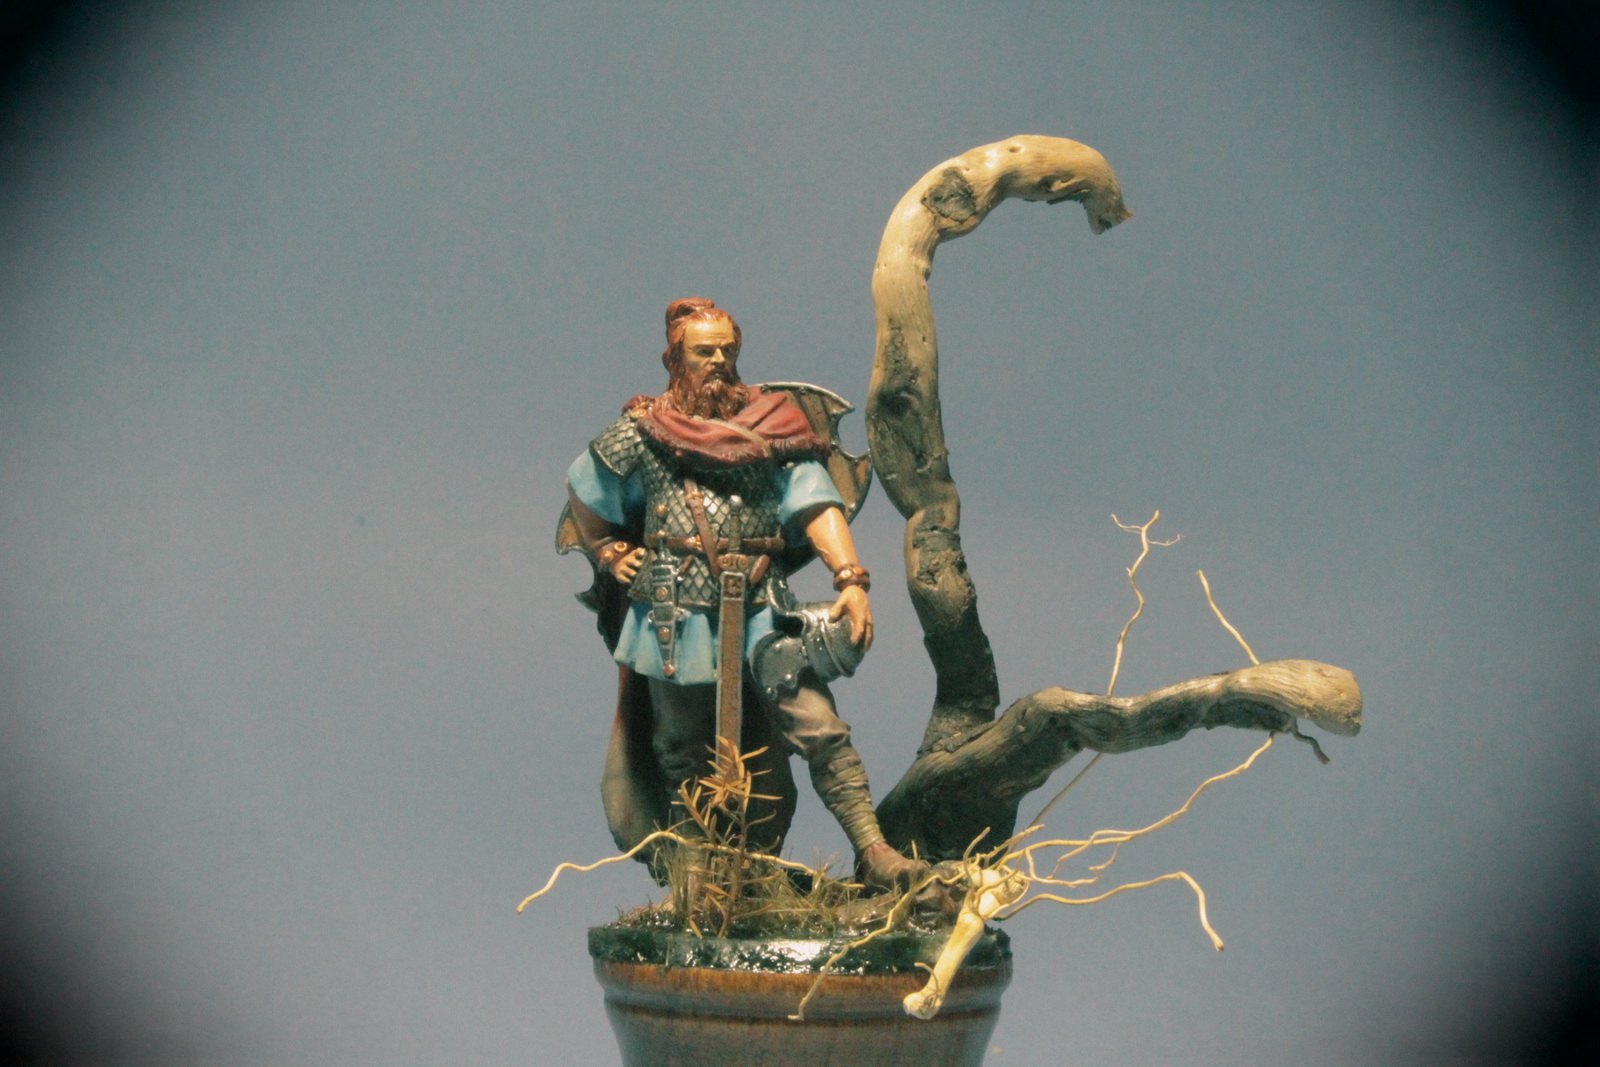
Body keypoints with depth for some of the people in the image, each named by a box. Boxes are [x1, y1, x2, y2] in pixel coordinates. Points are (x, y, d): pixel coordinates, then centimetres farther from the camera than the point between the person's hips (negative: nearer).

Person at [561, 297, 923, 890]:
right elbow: (581, 490, 22)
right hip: (676, 615, 1)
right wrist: (607, 555, 16)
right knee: (683, 752, 9)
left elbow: (815, 503, -5)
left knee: (815, 723, -14)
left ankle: (873, 852, -15)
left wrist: (851, 578, -17)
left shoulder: (771, 424, 7)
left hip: (760, 611, 0)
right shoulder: (643, 431, 8)